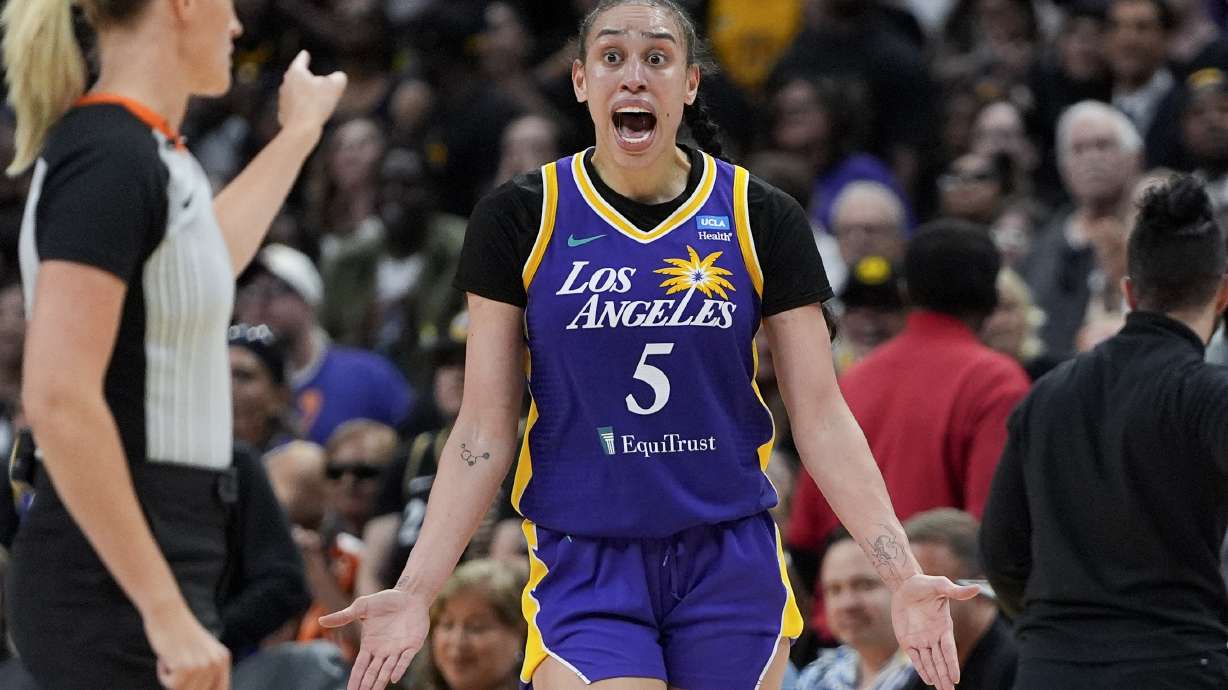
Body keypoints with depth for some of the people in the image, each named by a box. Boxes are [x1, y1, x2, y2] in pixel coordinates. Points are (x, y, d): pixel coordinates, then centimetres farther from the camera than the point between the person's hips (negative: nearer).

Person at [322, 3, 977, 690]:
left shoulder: (761, 219, 0)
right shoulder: (519, 219, -2)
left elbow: (822, 419, 1)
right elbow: (485, 428, 0)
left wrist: (903, 577, -8)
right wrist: (416, 590, -9)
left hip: (731, 566, 2)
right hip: (583, 573, -1)